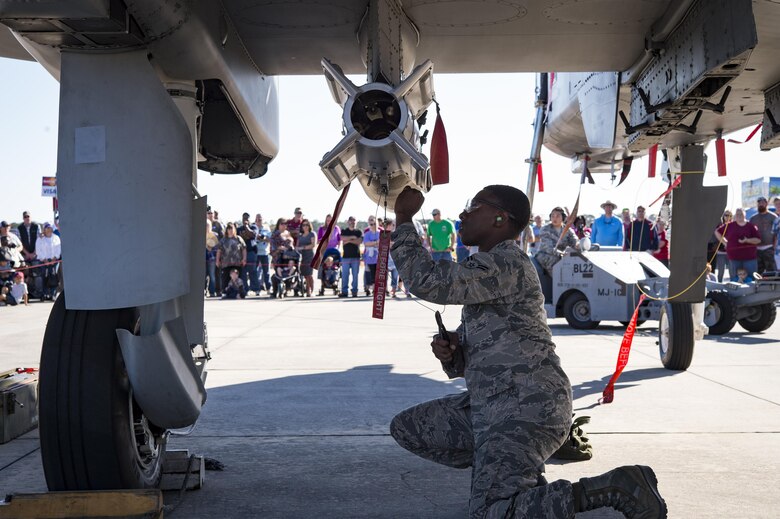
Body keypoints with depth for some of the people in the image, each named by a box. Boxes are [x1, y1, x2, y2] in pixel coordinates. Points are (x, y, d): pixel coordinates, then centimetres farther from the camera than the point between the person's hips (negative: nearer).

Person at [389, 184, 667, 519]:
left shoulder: (506, 263, -12)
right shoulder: (486, 271, 20)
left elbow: (429, 282, -20)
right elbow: (467, 360, 23)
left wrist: (403, 219, -9)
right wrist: (449, 351, -1)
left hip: (526, 405, -10)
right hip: (491, 403, 10)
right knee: (406, 428, 11)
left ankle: (617, 487, -12)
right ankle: (496, 471, 10)